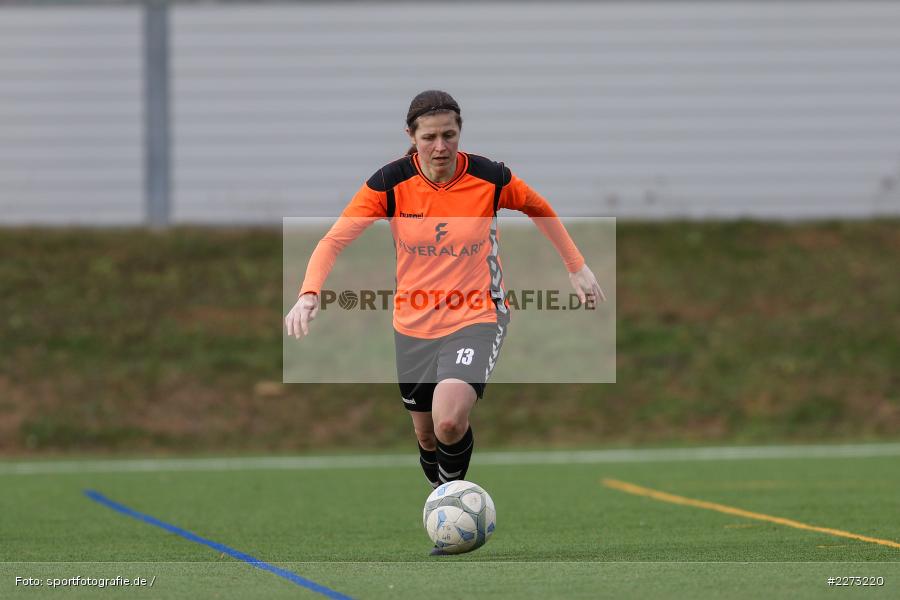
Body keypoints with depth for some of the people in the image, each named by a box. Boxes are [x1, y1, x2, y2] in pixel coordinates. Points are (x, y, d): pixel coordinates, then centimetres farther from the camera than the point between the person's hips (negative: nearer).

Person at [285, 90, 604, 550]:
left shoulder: (490, 179, -13)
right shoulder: (390, 183, -13)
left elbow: (541, 210, 8)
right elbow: (335, 239, -18)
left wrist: (577, 268, 13)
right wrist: (308, 294, -34)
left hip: (476, 318, -3)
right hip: (413, 325, 3)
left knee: (449, 423, -25)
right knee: (426, 435, 14)